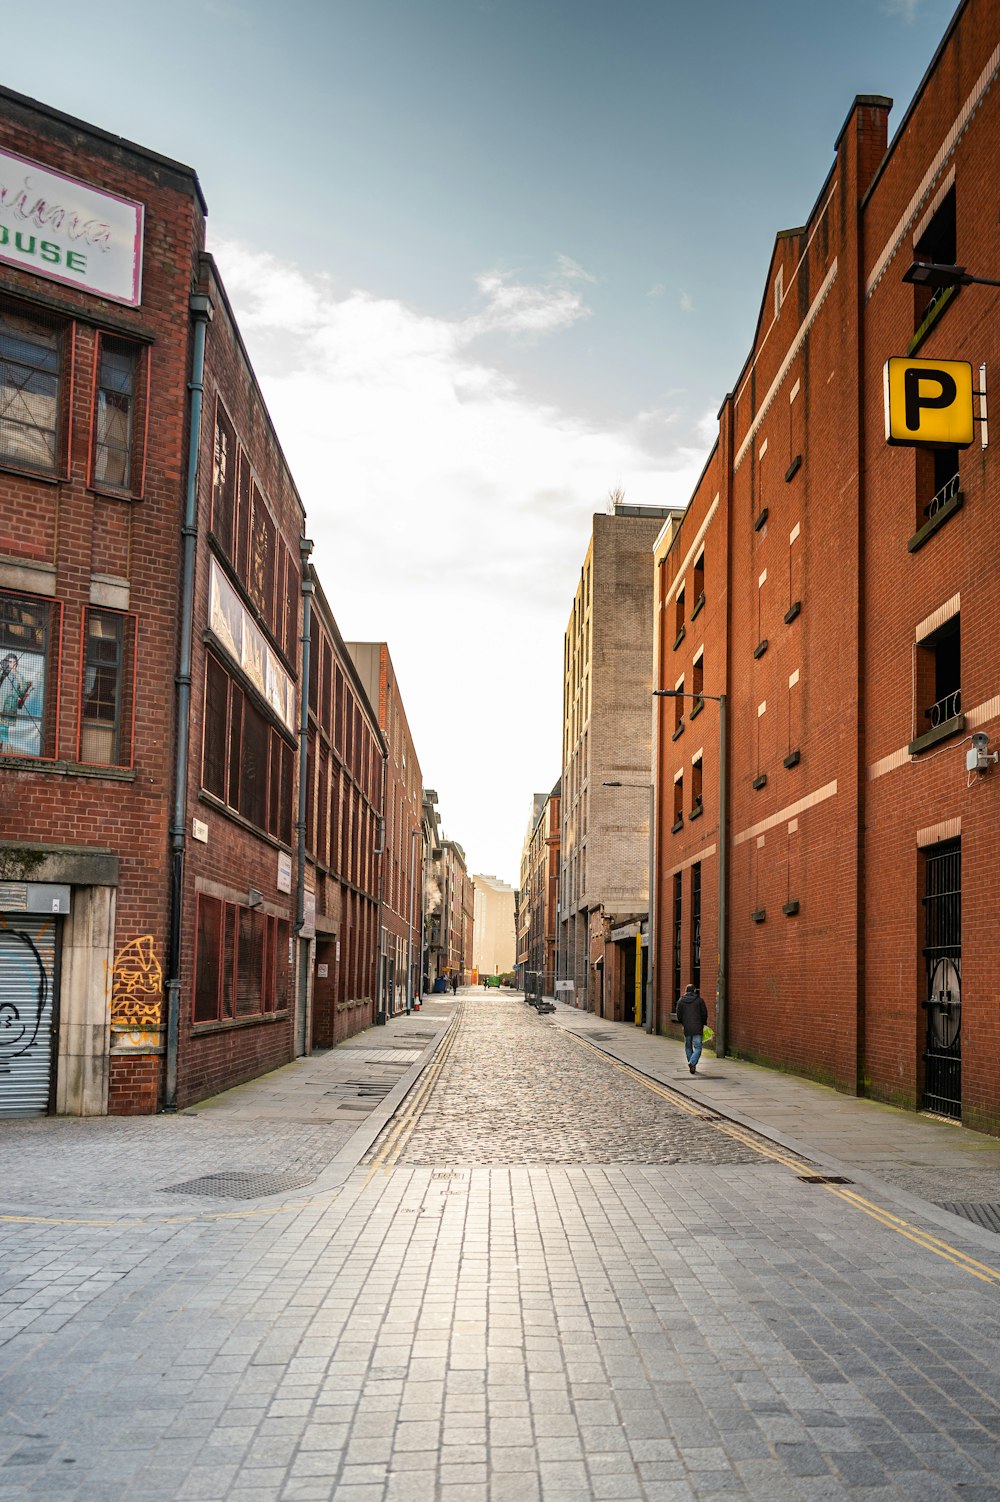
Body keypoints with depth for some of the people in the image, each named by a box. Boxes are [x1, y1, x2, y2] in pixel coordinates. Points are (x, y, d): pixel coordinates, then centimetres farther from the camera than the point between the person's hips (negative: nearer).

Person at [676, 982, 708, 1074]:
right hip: (697, 1028, -2)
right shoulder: (699, 1000, -1)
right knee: (698, 1048, -1)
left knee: (688, 1047, 17)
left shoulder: (681, 1001, 4)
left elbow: (679, 1015, 5)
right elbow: (704, 1014, 1)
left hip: (686, 1028, 2)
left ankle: (692, 1066, 17)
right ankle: (692, 1063, -23)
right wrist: (703, 1024, 16)